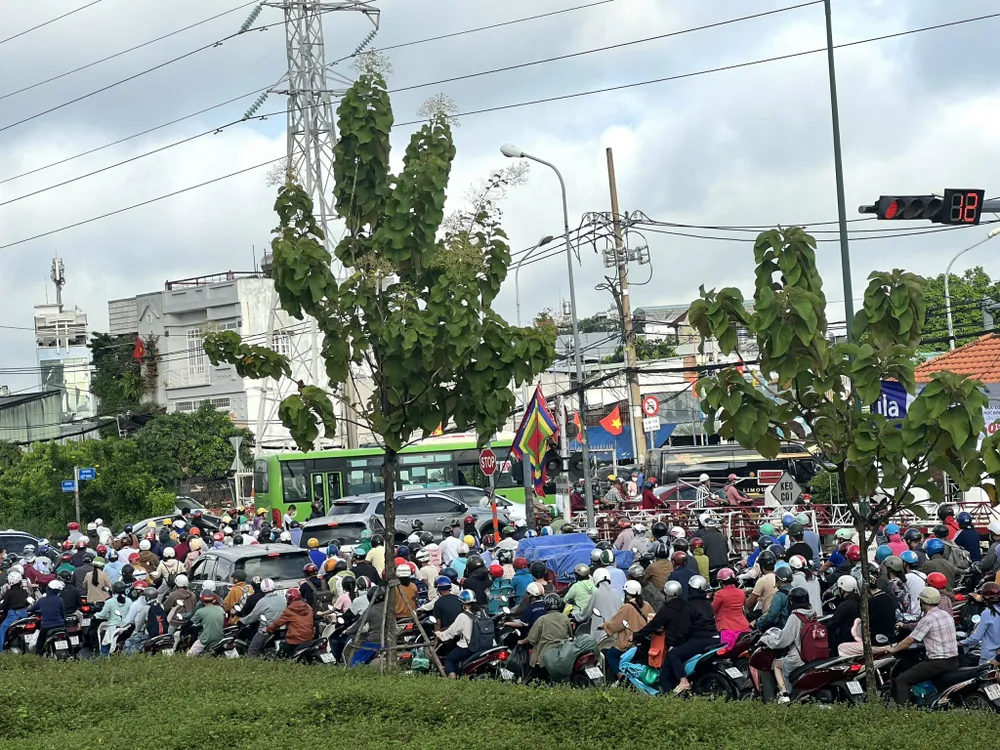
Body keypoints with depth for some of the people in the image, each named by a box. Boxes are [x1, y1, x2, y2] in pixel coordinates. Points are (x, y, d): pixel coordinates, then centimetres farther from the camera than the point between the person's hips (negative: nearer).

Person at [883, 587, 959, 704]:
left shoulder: (928, 619, -13)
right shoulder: (947, 615, 12)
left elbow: (910, 640, -10)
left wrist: (893, 649, 4)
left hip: (938, 662, -9)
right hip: (953, 662, 9)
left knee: (901, 680, -8)